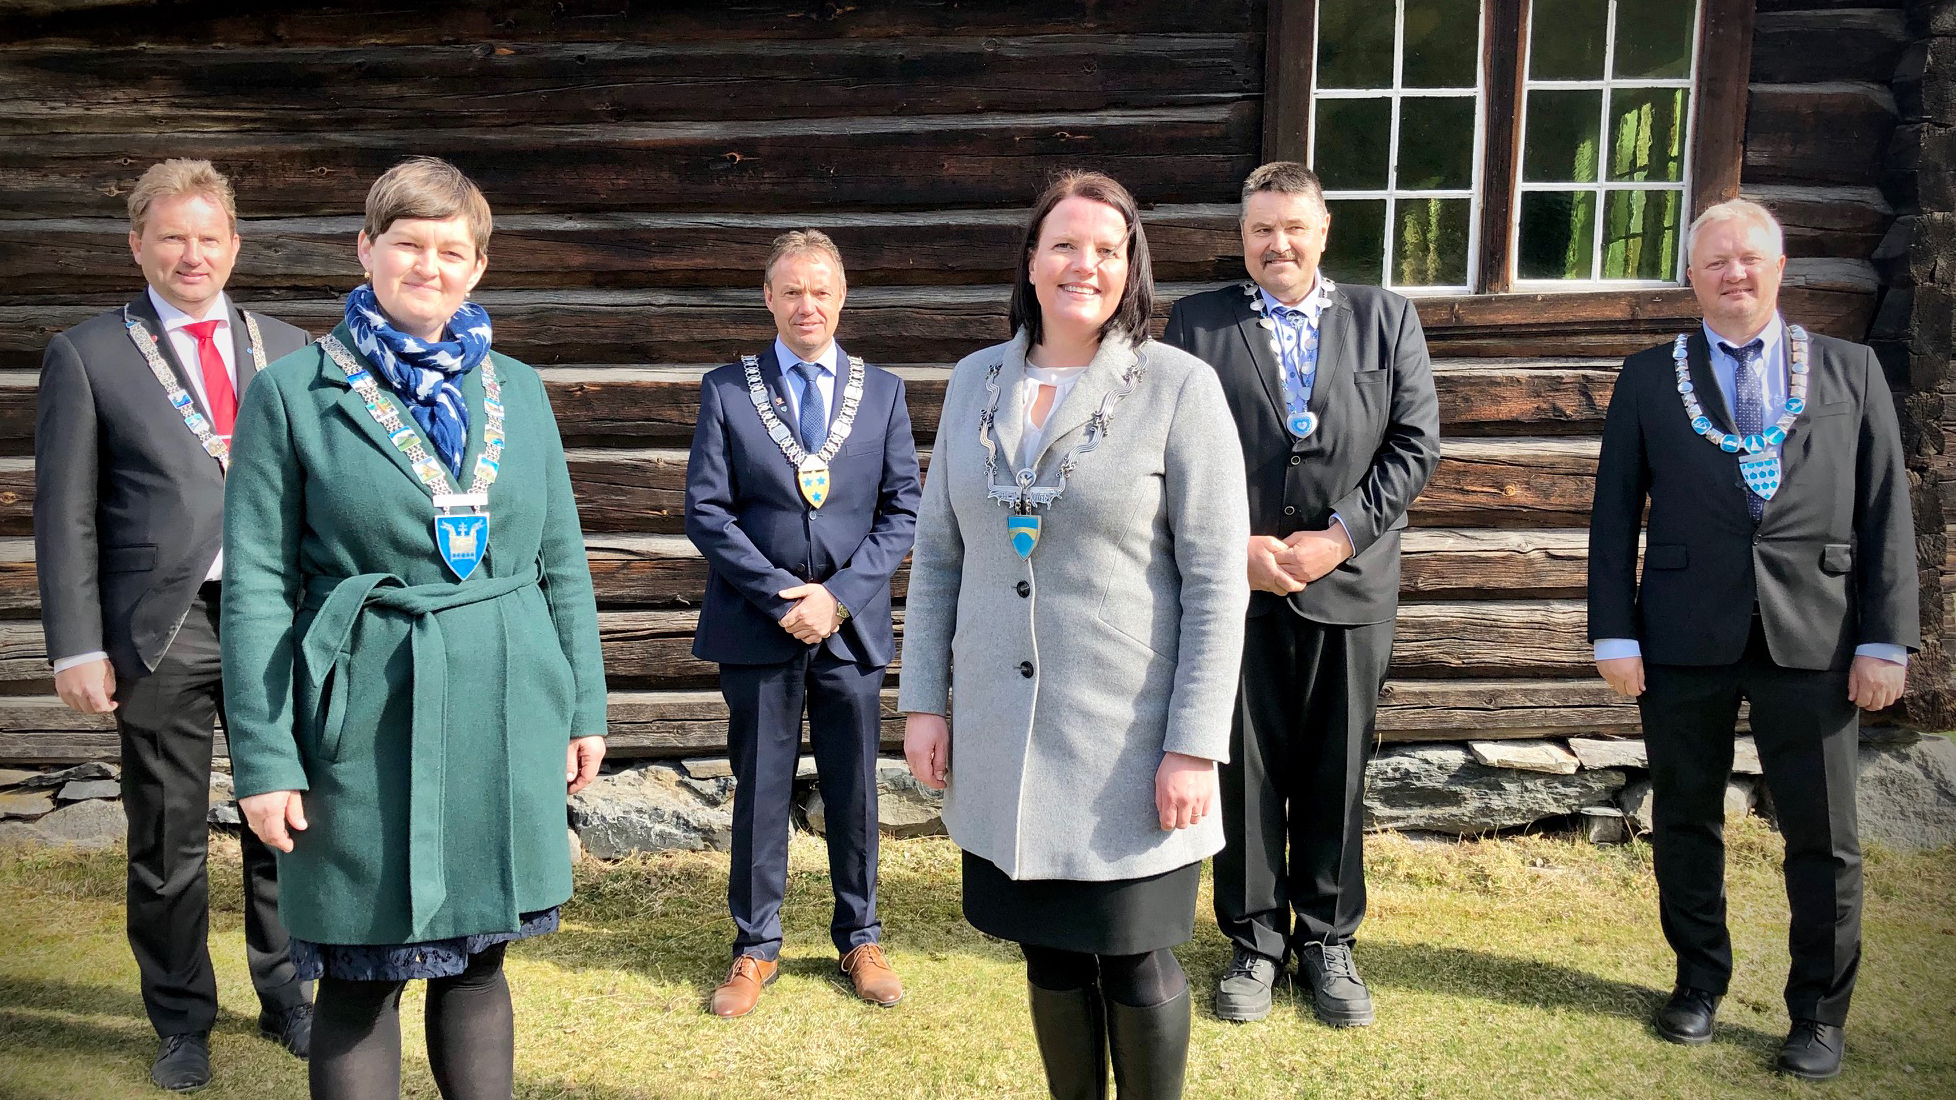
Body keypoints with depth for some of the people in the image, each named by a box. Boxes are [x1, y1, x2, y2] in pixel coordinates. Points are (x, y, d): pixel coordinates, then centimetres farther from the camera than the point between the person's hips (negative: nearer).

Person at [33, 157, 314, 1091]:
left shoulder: (285, 348, 11)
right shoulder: (86, 355, 3)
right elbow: (64, 515, 0)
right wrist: (76, 648, -6)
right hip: (162, 628, -2)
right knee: (167, 843, 8)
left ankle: (284, 998, 29)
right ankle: (183, 1024, 25)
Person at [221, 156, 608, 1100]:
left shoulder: (517, 390, 9)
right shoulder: (293, 392, -2)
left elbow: (562, 563, 11)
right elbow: (256, 586, -5)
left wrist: (585, 707, 9)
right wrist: (264, 759, -8)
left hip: (506, 713, 3)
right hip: (368, 719, -3)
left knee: (478, 956, 14)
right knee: (361, 978, 7)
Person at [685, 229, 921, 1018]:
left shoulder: (883, 392, 6)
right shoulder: (726, 390, 2)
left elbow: (902, 512, 2)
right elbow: (705, 510, -3)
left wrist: (838, 595, -10)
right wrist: (782, 595, -12)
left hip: (852, 626, 1)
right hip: (757, 628, -1)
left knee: (854, 791, 10)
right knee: (759, 791, 8)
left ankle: (860, 938, 26)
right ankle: (756, 946, 23)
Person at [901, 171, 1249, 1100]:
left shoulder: (1179, 387, -8)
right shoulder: (976, 380, 6)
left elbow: (1217, 581, -10)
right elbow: (938, 552, 9)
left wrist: (1195, 746, -13)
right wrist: (924, 700, 5)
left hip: (1127, 742, -4)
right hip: (1003, 741, 4)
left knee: (1134, 963, 8)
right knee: (1050, 953, 15)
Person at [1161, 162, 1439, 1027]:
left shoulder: (1385, 318, 8)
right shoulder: (1196, 322, 5)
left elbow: (1415, 444, 2)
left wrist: (1339, 536, -9)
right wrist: (1232, 545, -10)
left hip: (1348, 587, 1)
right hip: (1236, 585, -1)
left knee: (1336, 774, 10)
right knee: (1245, 770, 7)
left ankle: (1328, 940, 26)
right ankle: (1254, 942, 22)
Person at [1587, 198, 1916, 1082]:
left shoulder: (1850, 371, 8)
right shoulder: (1648, 379, 7)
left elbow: (1886, 513, 4)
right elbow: (1614, 513, 5)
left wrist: (1886, 639, -3)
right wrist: (1614, 634, -2)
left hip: (1811, 636, 0)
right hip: (1684, 636, 1)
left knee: (1822, 836, 5)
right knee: (1685, 819, 11)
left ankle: (1819, 1012, 21)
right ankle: (1699, 981, 29)